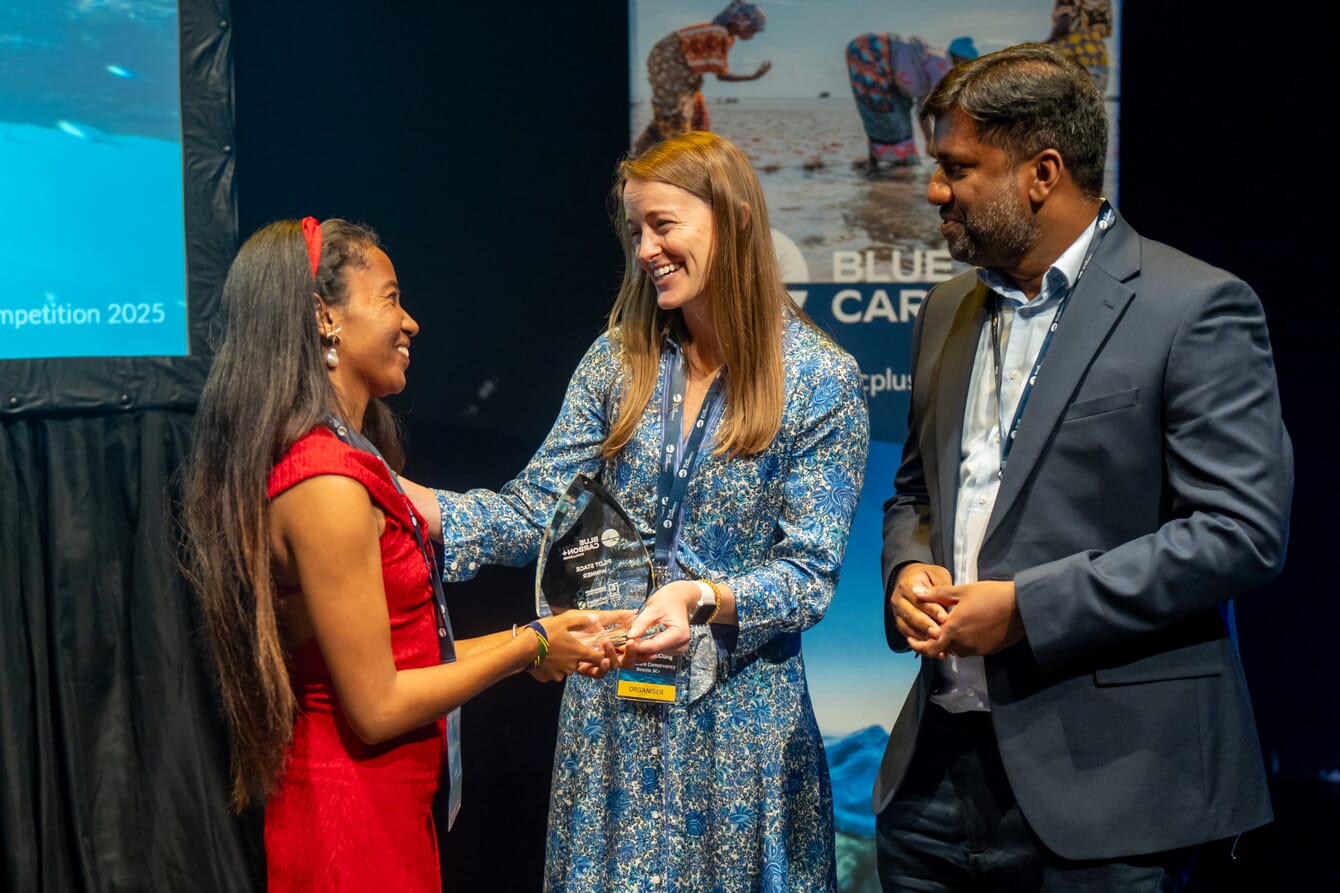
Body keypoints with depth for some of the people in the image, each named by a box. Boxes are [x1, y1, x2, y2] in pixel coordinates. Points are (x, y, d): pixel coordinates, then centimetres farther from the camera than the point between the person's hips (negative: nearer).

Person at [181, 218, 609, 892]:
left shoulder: (346, 462, 6)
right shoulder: (326, 484, -23)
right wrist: (529, 647, -10)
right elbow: (377, 707, -20)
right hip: (354, 818, -9)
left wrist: (530, 642, 9)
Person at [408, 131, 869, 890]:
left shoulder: (824, 381, -9)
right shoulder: (617, 363, 2)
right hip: (610, 703, 3)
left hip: (738, 716, -3)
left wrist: (702, 599, -28)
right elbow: (534, 513, -2)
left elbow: (810, 575, -10)